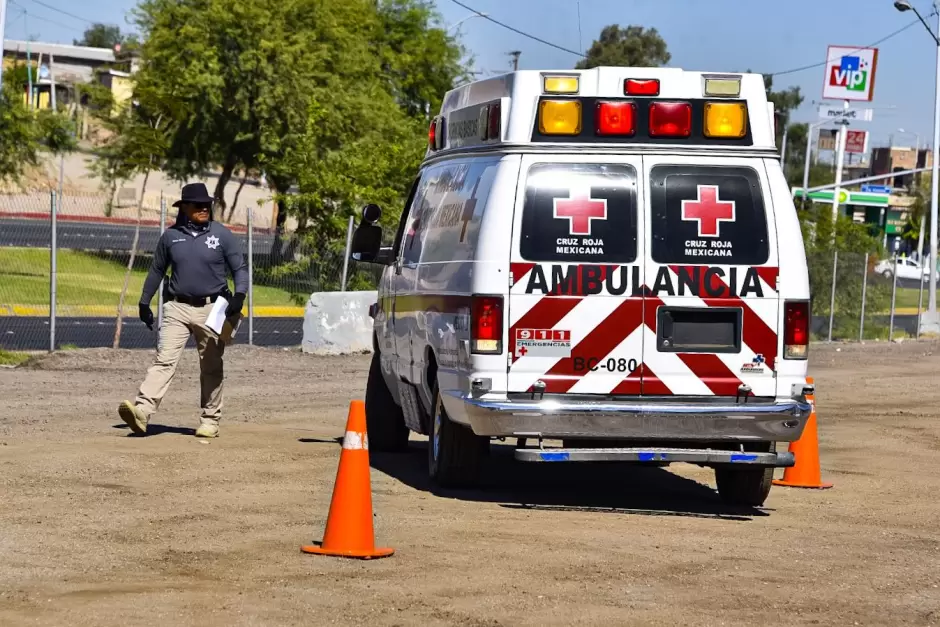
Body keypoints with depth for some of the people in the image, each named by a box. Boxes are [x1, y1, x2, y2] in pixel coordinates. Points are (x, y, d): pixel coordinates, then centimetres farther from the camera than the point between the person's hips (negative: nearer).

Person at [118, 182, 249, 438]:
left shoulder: (222, 234, 0)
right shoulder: (171, 235, 5)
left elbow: (240, 268, 1)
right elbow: (157, 270, 16)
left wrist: (239, 295, -16)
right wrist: (144, 302, 16)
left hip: (211, 309, -1)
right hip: (177, 307, 1)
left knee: (211, 367, 7)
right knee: (164, 360, -12)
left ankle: (210, 420, 17)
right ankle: (142, 411, -25)